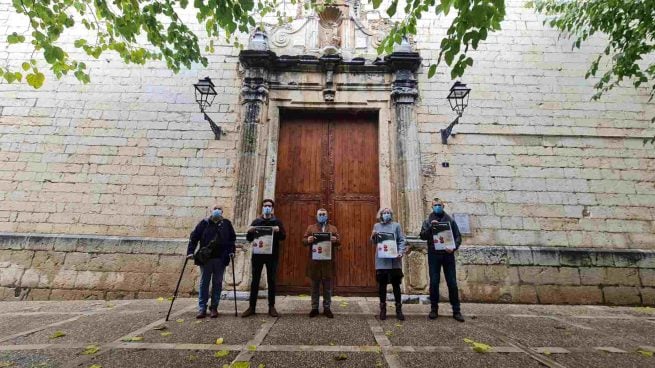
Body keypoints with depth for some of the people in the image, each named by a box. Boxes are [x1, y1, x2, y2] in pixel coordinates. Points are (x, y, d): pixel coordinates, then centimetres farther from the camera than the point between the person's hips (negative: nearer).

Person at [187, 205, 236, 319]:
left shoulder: (226, 223, 6)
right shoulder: (204, 223, 2)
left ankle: (214, 307, 18)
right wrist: (190, 251, -6)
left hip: (221, 259, 1)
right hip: (205, 258, -1)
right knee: (204, 283, 5)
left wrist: (231, 250, 1)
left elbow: (232, 238, 12)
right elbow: (194, 237, 1)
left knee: (217, 283, 7)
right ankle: (202, 308, 14)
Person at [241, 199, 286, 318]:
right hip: (257, 254, 1)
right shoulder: (256, 221, 9)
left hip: (272, 255, -1)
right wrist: (249, 231, -14)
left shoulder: (277, 222, 5)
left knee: (271, 280, 4)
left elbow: (284, 236, -2)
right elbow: (249, 239, 8)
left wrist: (278, 231, -23)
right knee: (255, 280, 4)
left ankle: (271, 307, 11)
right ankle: (252, 307, 13)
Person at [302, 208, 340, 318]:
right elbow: (303, 240, 4)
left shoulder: (333, 228, 12)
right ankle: (314, 308, 19)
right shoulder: (311, 227, 10)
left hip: (328, 261, 1)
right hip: (314, 261, 0)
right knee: (315, 286, 8)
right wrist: (308, 240, -18)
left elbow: (338, 242, 7)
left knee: (328, 286, 6)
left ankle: (327, 308, 18)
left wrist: (335, 240, -16)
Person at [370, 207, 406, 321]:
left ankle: (398, 309, 15)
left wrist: (401, 252, -14)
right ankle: (383, 309, 17)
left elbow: (402, 240, 1)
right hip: (381, 260, 1)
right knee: (382, 284, 5)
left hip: (394, 260, -1)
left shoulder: (396, 225, 7)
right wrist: (373, 237, -10)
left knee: (396, 285, 5)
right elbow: (374, 243, 11)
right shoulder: (376, 226, 10)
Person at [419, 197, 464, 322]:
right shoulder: (428, 222, 9)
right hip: (433, 255, 0)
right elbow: (422, 236, -1)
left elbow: (458, 236, 5)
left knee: (452, 283, 2)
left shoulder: (450, 220, 9)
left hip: (448, 255, 0)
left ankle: (456, 311, 12)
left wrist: (454, 247, -12)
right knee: (434, 283, 3)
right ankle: (434, 309, 13)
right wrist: (430, 227, -16)